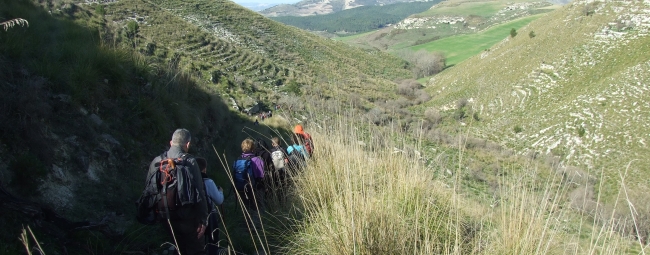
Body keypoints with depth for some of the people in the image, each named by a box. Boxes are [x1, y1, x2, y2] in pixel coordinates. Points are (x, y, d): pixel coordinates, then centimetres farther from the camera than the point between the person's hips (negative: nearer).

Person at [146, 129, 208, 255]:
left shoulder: (156, 161, 1)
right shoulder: (189, 161, -13)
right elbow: (199, 193, -15)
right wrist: (203, 219, -9)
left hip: (166, 217, 5)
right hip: (187, 217, -5)